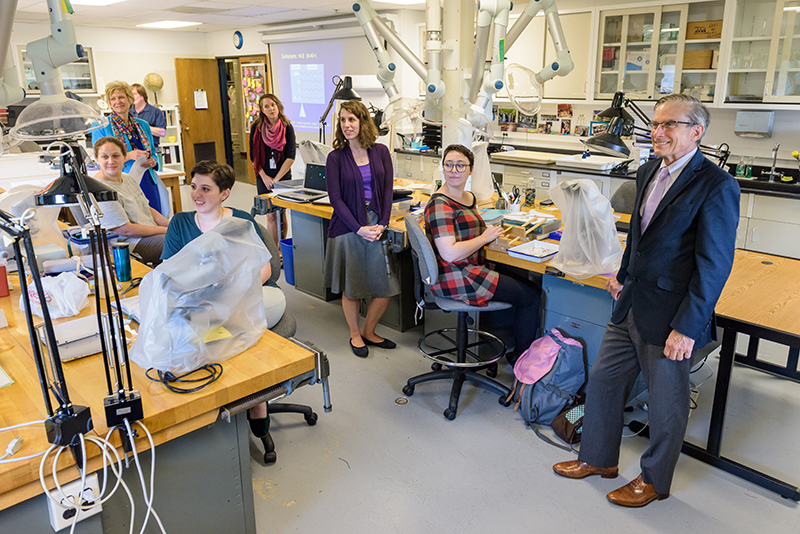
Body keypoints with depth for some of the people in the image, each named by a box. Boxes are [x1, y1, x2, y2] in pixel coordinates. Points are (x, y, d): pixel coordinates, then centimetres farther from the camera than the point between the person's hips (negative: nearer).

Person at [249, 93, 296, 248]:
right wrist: (265, 177, -7)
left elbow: (291, 157, -7)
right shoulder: (256, 128, 0)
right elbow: (253, 156, 3)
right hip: (264, 177, 0)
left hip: (283, 177, 0)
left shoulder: (287, 127, -2)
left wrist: (276, 179, -10)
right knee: (271, 215, 1)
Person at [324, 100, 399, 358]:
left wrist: (382, 224, -8)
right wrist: (359, 229, -15)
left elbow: (387, 189, 4)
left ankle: (369, 331, 25)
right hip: (348, 227, -3)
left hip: (376, 223, 3)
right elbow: (336, 198, -7)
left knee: (387, 286, 3)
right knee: (352, 286, 4)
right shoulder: (336, 157, -3)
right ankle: (355, 335, 26)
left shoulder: (380, 151, 5)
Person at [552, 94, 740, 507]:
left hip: (671, 318, -7)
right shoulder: (648, 172, 7)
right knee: (603, 379, 17)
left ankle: (654, 480, 33)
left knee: (666, 404, 10)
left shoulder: (716, 187, -17)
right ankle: (598, 458, 37)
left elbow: (714, 266, -18)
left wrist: (687, 327, -19)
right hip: (631, 306, 8)